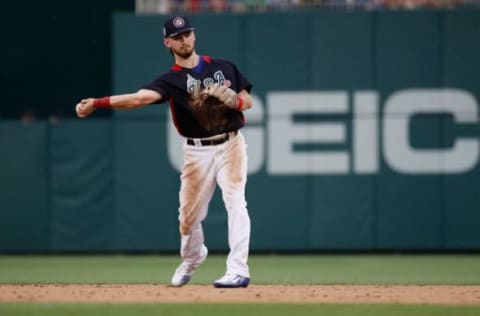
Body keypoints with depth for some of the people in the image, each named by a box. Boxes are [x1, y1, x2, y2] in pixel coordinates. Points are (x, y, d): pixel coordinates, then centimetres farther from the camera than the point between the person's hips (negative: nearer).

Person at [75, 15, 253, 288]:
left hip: (230, 145, 0)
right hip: (198, 152, 0)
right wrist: (96, 103, -35)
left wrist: (235, 102, -14)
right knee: (190, 214, 6)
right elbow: (141, 97, -20)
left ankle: (238, 271, -21)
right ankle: (192, 260, 37)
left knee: (235, 202, -17)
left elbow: (248, 101, 12)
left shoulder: (224, 67, 6)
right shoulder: (172, 80, -4)